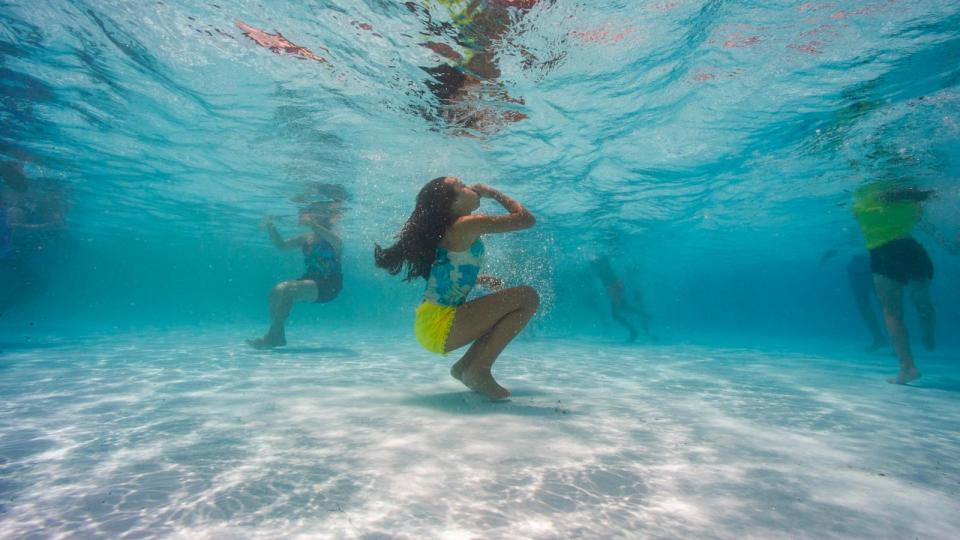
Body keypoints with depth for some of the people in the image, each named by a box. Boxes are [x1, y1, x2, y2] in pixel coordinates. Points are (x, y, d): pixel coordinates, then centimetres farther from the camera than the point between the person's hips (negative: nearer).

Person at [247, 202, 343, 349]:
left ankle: (272, 336, -17)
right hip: (310, 281, 7)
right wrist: (271, 229, 1)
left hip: (329, 286, -7)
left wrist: (313, 224, -38)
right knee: (278, 290, -12)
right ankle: (278, 335, -6)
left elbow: (335, 241, -32)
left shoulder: (332, 236, -7)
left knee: (288, 290, -24)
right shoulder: (306, 238, 14)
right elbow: (282, 245, 18)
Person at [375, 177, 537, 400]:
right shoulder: (467, 224, -11)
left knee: (506, 312, 22)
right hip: (440, 326, -9)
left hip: (431, 325, 9)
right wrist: (493, 193, 4)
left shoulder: (448, 230, 16)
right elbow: (526, 219, -9)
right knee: (527, 297, -11)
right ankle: (479, 371, -10)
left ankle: (465, 366, 14)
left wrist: (480, 279, 19)